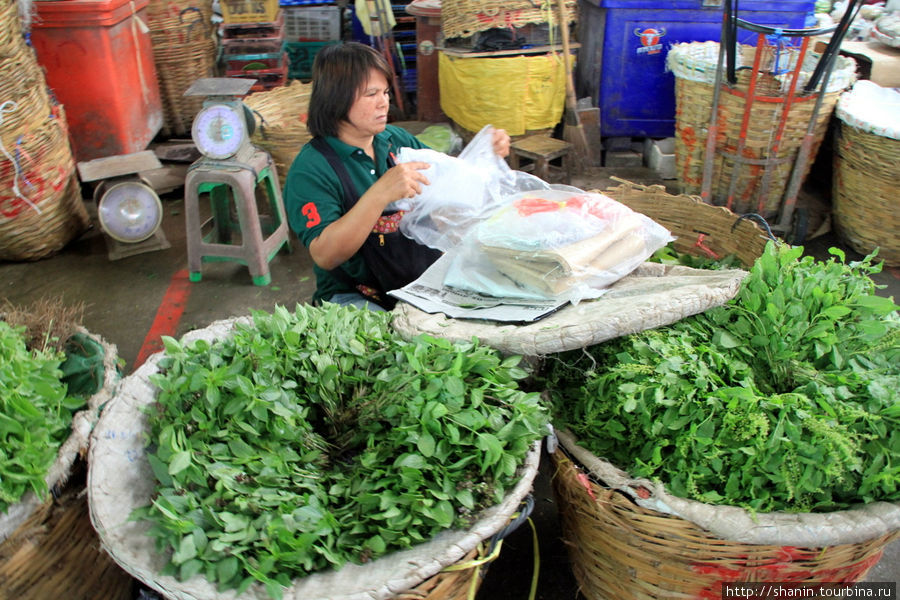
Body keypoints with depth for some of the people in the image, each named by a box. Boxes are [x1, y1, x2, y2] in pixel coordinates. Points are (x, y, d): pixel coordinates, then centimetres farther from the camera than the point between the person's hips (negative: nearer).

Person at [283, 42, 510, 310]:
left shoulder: (396, 140, 8)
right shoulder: (310, 168, -11)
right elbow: (324, 255, -24)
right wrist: (380, 194, -33)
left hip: (424, 282, 6)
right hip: (353, 296, -6)